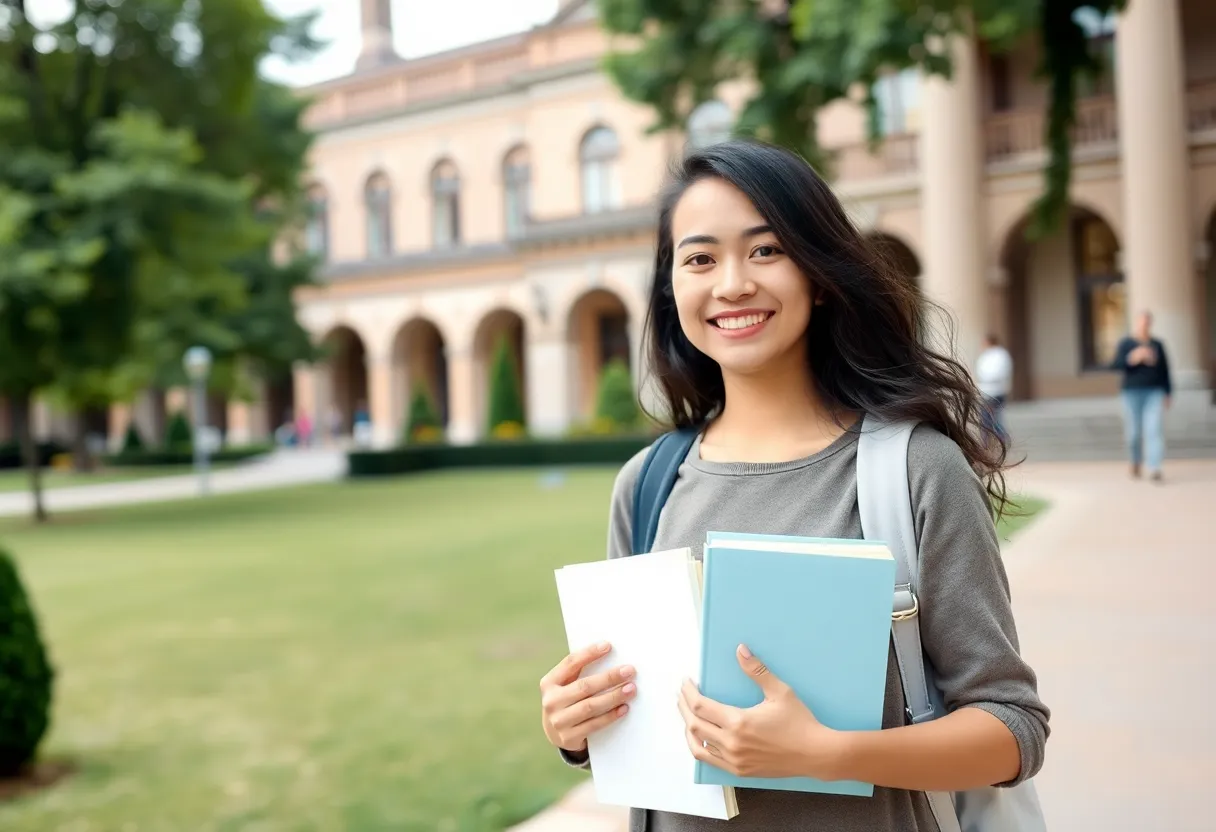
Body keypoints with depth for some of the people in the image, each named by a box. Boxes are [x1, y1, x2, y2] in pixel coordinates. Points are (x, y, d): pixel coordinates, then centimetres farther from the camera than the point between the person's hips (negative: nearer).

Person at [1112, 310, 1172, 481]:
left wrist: (1167, 393, 6)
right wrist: (1133, 358, -25)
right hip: (1132, 393, -1)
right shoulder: (1125, 343, 1)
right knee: (1134, 431, 2)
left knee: (1155, 429, -13)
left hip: (1154, 393, 1)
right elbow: (1117, 364, -9)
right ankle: (1135, 461, 31)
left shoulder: (1157, 344, 8)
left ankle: (1154, 469, -18)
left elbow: (1165, 370, 10)